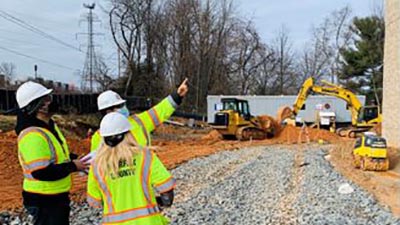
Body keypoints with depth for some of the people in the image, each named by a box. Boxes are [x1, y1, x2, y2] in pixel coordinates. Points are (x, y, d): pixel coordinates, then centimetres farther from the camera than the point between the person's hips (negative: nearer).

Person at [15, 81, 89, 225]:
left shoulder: (49, 126, 7)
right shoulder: (33, 136, -26)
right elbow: (42, 172, -32)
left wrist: (74, 159, 3)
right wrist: (72, 166, -22)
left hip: (58, 196, 10)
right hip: (43, 202, -10)